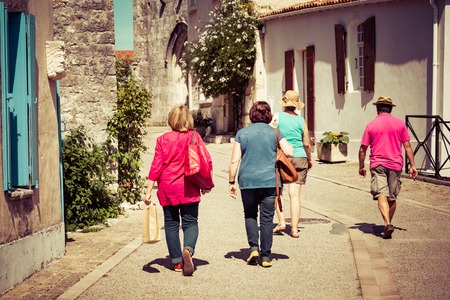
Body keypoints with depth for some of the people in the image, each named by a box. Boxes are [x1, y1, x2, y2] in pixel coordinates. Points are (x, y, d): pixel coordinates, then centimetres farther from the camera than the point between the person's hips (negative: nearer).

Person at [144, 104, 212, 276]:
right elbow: (207, 161, -2)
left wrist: (149, 191, -1)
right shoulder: (194, 136, -1)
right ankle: (188, 249, -25)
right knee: (190, 222, 4)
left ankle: (177, 261, 12)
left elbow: (156, 167, -4)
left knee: (171, 224, 11)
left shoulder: (163, 140, -2)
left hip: (168, 189, 0)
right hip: (189, 189, 0)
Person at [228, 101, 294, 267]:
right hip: (270, 181, 0)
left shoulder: (242, 133, 2)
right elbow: (290, 152, -6)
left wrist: (231, 182, 6)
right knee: (267, 218, 6)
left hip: (248, 181, 0)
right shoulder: (274, 132, 2)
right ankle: (265, 257, 7)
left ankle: (254, 247, 5)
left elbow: (234, 161, -1)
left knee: (250, 215, 19)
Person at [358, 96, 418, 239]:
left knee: (381, 195, -10)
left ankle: (387, 224, -29)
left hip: (377, 164, -2)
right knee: (392, 197, 14)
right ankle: (388, 225, 25)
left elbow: (363, 149, 3)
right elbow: (407, 146, 3)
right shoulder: (400, 124, 4)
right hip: (395, 164, 2)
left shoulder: (371, 125, 1)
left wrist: (361, 167, 14)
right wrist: (412, 165, 8)